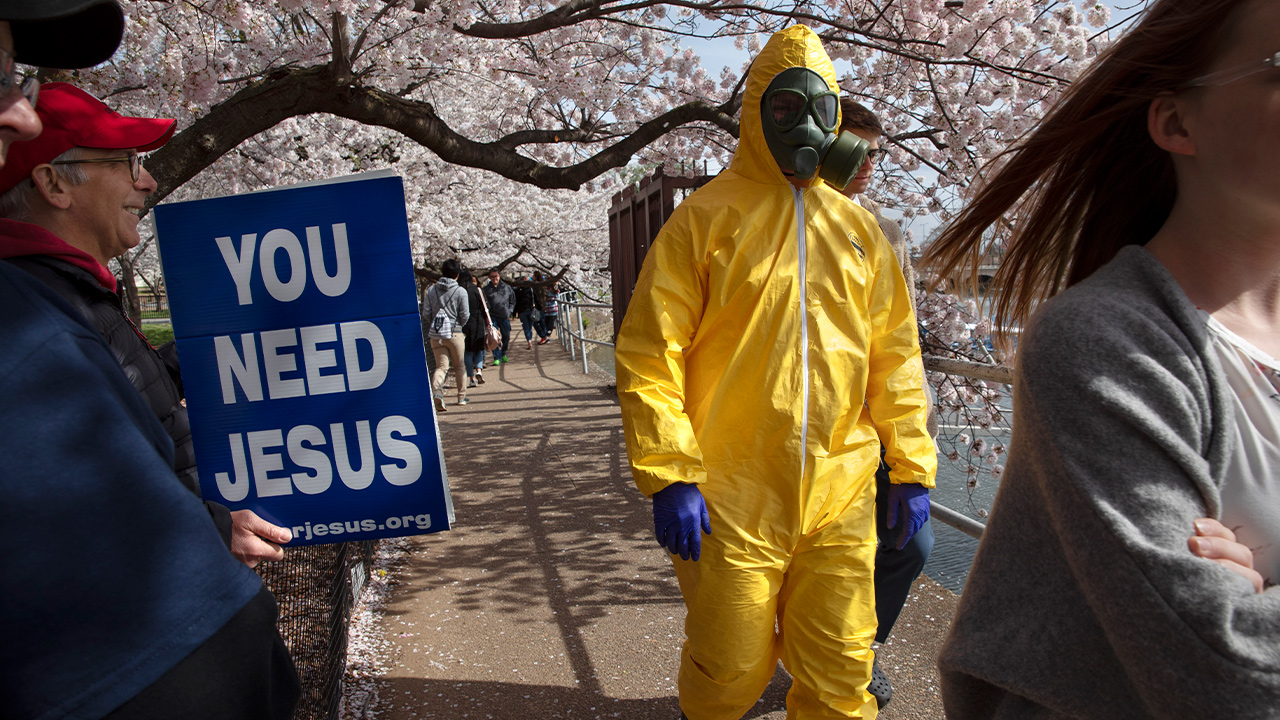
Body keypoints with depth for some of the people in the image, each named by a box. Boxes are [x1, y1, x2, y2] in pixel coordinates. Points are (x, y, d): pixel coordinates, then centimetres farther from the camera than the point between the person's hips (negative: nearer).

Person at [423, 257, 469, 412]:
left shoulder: (431, 290, 2)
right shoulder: (460, 292, -6)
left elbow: (426, 313, 1)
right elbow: (465, 316, -5)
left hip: (435, 334, 2)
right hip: (454, 333, -2)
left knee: (441, 366, 4)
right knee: (459, 366, 14)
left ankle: (436, 390, -23)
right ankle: (462, 397, 21)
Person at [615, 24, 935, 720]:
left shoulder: (857, 228, 12)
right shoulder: (706, 217, -2)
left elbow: (894, 355, 14)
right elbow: (649, 353, -8)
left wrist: (911, 467, 10)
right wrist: (669, 476, -14)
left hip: (841, 500, 4)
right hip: (731, 502, -3)